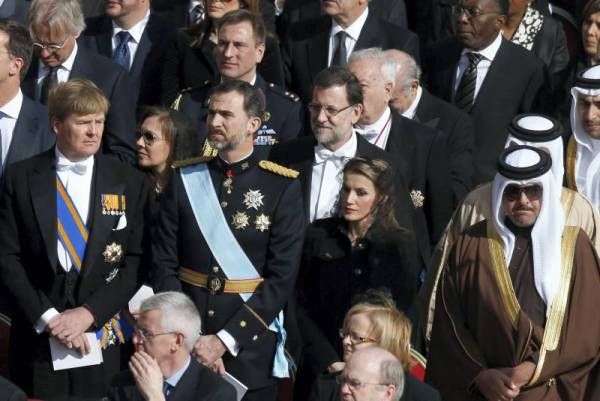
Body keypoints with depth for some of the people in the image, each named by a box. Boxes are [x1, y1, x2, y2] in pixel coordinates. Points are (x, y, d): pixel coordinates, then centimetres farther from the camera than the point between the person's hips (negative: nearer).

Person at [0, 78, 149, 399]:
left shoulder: (129, 183, 5)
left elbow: (136, 262, 0)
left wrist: (88, 313, -11)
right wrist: (47, 317, -10)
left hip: (101, 333, 0)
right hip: (38, 335, 0)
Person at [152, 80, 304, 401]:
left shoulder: (283, 187, -4)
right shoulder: (184, 179, 4)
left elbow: (282, 278, -8)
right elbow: (164, 263, 1)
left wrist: (225, 339, -14)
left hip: (250, 347, -2)